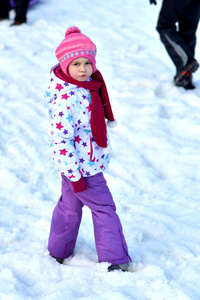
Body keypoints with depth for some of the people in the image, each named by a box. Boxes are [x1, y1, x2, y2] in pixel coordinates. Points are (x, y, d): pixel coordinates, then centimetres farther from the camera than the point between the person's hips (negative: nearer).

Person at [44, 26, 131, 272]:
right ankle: (115, 260, 14)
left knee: (70, 203, 21)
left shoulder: (87, 85, 2)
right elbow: (60, 139, -28)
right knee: (104, 208, 1)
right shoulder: (65, 98, -28)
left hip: (87, 159, 10)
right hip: (82, 165, -10)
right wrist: (75, 175, -24)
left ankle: (59, 251, 37)